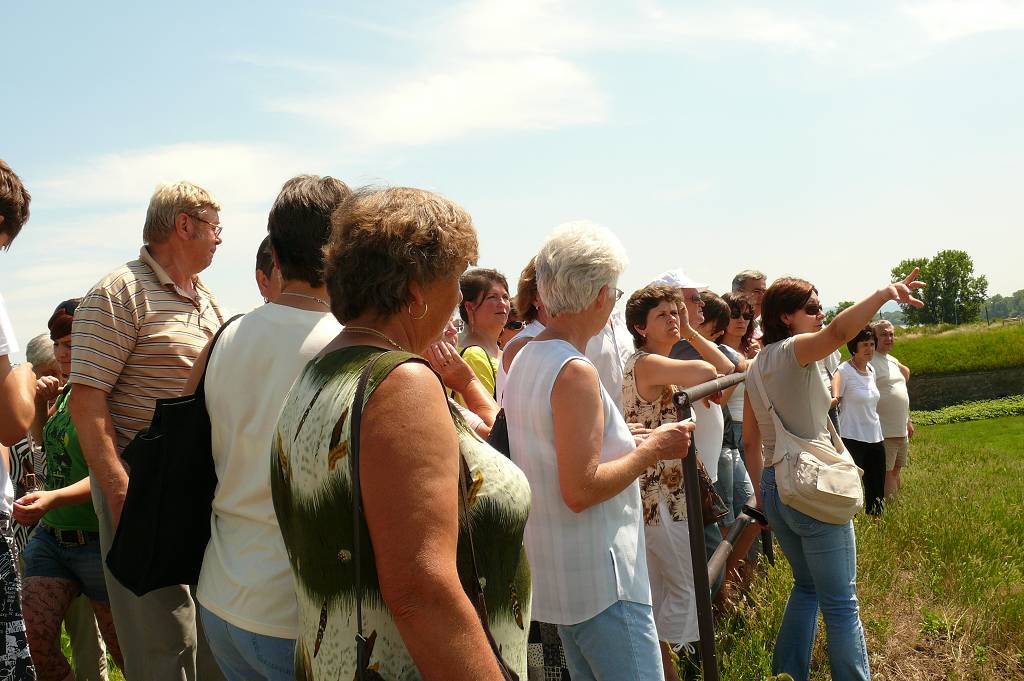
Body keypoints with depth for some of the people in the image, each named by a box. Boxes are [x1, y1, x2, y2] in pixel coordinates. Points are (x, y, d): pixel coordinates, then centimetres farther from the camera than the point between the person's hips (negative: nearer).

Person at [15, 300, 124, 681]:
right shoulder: (67, 394, 10)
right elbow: (44, 442, 28)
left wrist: (54, 497, -39)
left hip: (99, 544, -8)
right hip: (50, 536, 8)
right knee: (31, 638, -4)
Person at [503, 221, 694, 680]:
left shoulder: (524, 359, 8)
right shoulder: (576, 372, -21)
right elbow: (581, 490, -25)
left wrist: (631, 437, 19)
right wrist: (653, 449, -14)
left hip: (557, 574, 10)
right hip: (601, 582, -10)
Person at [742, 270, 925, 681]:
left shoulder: (758, 365, 11)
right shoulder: (794, 350, -13)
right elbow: (839, 332, -36)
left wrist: (762, 495, 19)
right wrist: (884, 293, -43)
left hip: (773, 488, 9)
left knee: (807, 585, 24)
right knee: (840, 604, 0)